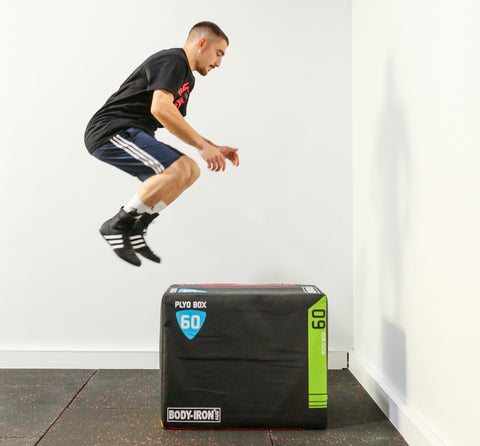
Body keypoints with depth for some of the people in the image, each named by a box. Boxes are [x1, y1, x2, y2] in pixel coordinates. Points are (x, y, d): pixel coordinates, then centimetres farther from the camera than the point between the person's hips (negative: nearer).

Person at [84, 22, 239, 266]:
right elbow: (160, 109, -27)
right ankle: (116, 226, -13)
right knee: (177, 170, -26)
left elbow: (178, 124, 27)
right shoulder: (171, 61, -11)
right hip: (112, 132, -11)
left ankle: (134, 231, 6)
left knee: (191, 171, 9)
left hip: (131, 136, 11)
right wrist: (202, 145, -25)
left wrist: (214, 148, 15)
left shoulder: (187, 78, 21)